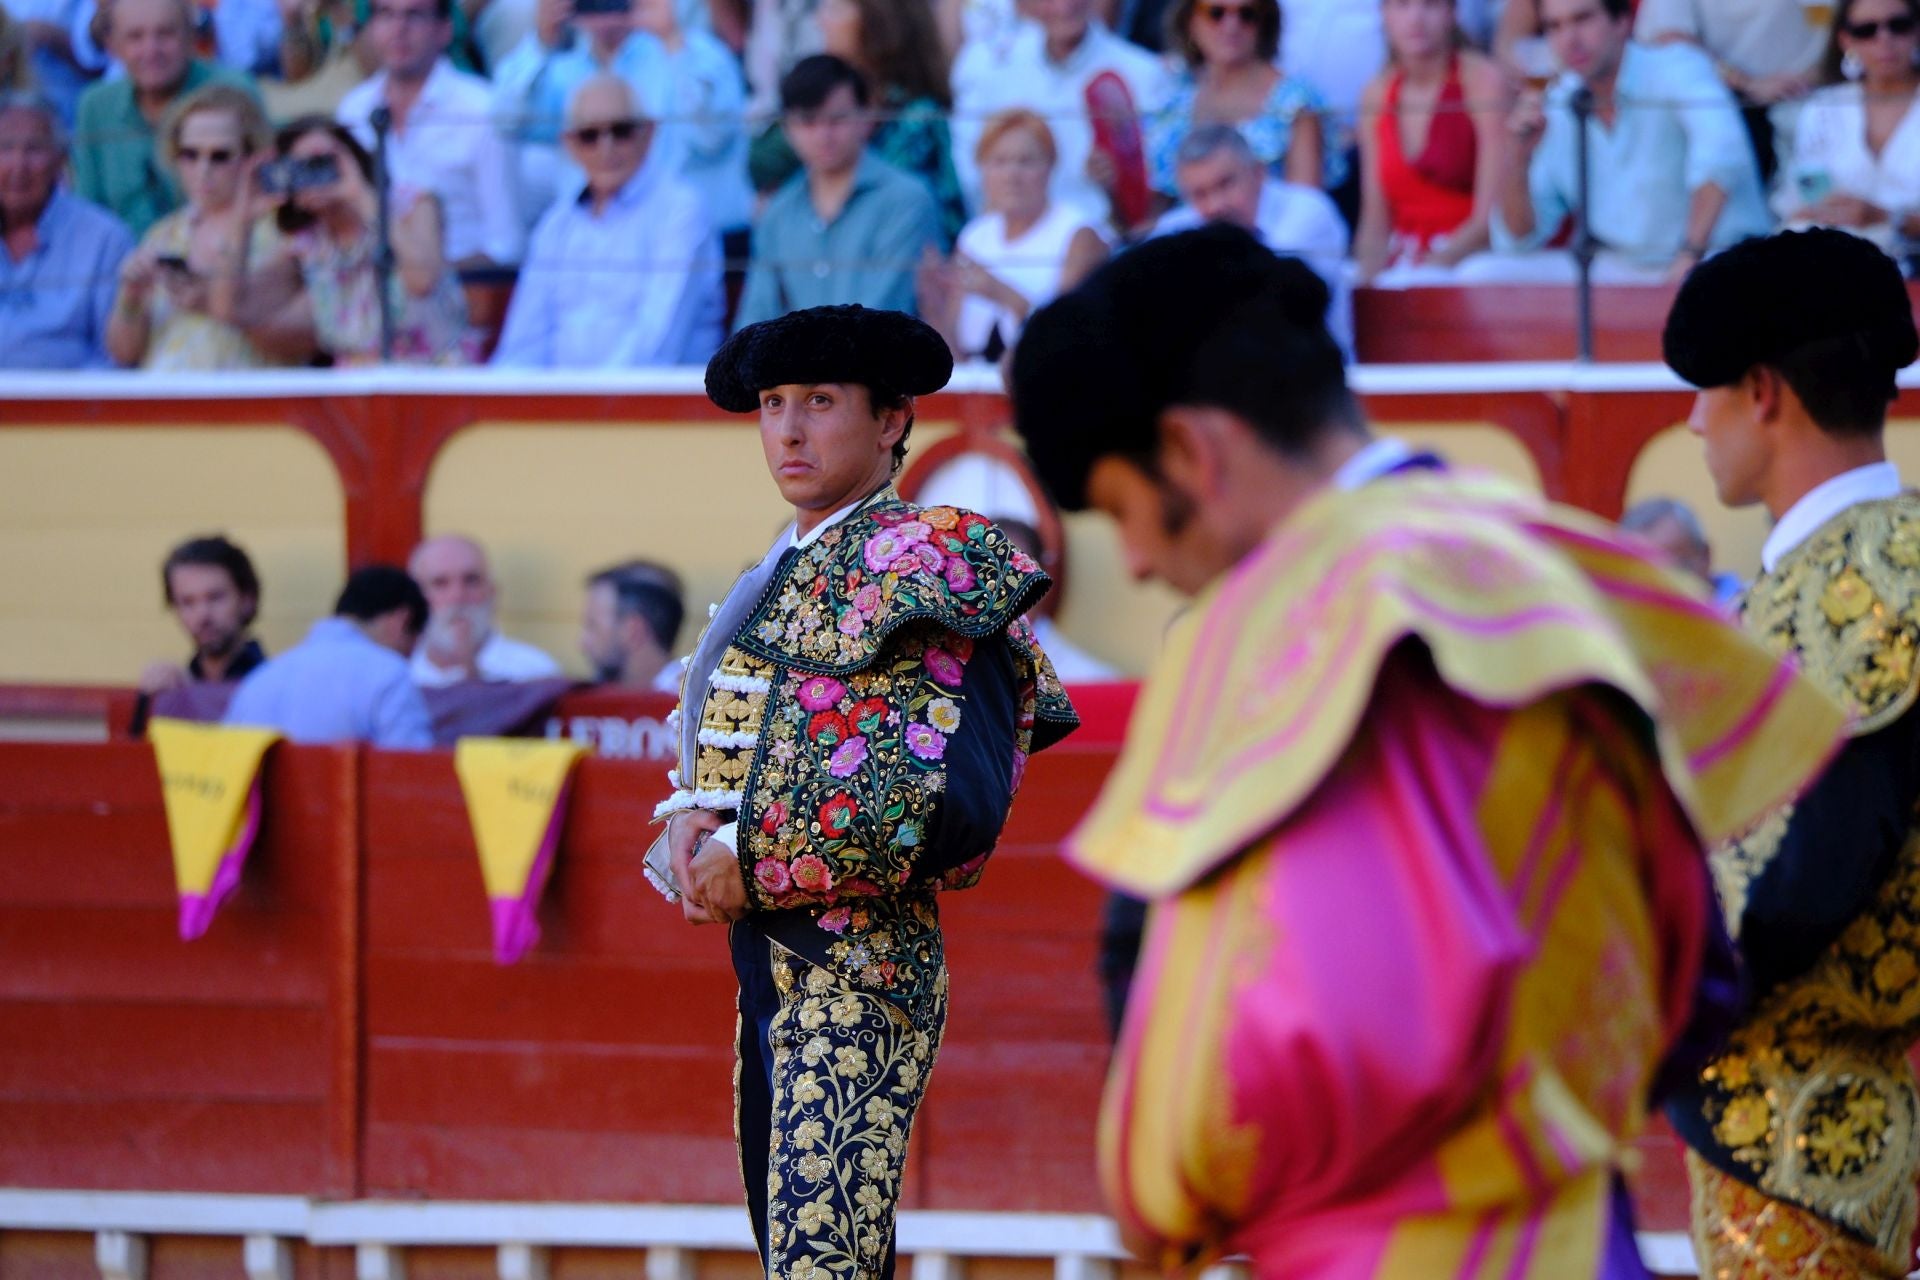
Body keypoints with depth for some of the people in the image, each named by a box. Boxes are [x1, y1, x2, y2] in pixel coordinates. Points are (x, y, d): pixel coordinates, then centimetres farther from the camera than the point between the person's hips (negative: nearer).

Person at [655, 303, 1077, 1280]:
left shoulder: (924, 561, -9)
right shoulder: (787, 576, 17)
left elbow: (954, 806, -20)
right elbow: (719, 748, 24)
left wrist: (754, 868, -14)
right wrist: (693, 816, -1)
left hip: (856, 974, -9)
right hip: (769, 967, 9)